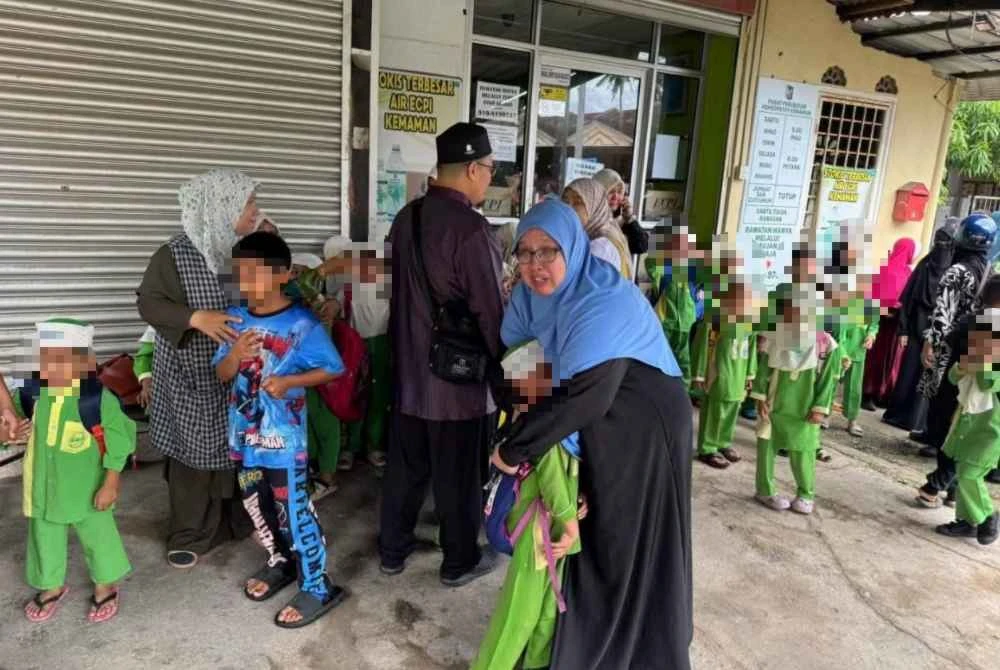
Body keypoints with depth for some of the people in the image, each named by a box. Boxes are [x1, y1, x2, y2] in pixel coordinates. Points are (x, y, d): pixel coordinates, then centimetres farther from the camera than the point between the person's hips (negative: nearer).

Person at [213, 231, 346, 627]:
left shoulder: (302, 323, -16)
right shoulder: (236, 319, 1)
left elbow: (333, 369, -10)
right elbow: (222, 374, 4)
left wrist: (289, 380, -22)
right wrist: (235, 353, -18)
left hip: (284, 439, -6)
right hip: (245, 434, 7)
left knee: (294, 513, 1)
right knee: (257, 507, 21)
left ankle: (317, 588, 16)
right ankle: (280, 563, 43)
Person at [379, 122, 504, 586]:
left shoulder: (405, 218, 3)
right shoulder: (471, 229, -22)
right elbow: (490, 312, -18)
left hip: (409, 369, 7)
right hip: (460, 376, -7)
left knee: (404, 466, 19)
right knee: (459, 477, 11)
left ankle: (392, 550, 35)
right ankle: (459, 562, 29)